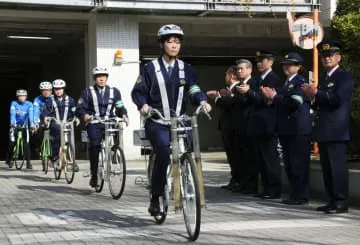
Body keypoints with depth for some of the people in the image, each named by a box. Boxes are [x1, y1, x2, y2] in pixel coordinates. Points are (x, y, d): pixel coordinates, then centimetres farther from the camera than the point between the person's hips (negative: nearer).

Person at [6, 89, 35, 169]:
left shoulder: (29, 104, -13)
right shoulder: (14, 103, -13)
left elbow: (31, 115, -25)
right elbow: (12, 114, -25)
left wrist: (32, 126, -38)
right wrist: (12, 124, -40)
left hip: (24, 126, 0)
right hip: (15, 125, 0)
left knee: (26, 143, -10)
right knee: (12, 142, -6)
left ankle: (28, 162, -6)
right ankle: (8, 159, 15)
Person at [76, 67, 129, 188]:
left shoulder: (114, 91, 15)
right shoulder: (88, 92, 9)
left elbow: (120, 107, 9)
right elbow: (80, 108, 0)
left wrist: (124, 115, -13)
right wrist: (85, 115, -23)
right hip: (94, 124, -2)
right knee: (95, 145, -21)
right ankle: (94, 175, -12)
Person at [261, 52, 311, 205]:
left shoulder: (301, 82, -8)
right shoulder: (286, 83, 19)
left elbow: (295, 102, -20)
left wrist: (275, 97, -12)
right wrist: (272, 98, 2)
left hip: (298, 129, -9)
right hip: (286, 129, 9)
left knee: (299, 163, -6)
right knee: (289, 163, 12)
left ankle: (301, 195, -1)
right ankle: (295, 193, 19)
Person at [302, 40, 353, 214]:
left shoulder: (345, 76, -5)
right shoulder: (323, 78, 21)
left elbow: (338, 100, -18)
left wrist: (316, 93, -15)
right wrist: (313, 99, 4)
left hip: (336, 131, -9)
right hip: (323, 131, 9)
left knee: (337, 166, -9)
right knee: (327, 167, 10)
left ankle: (341, 202, -5)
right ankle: (332, 200, 16)